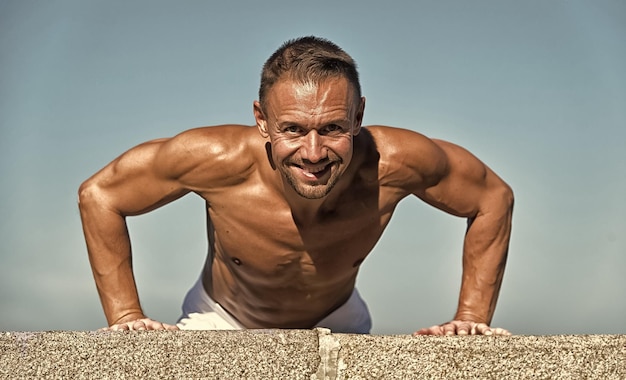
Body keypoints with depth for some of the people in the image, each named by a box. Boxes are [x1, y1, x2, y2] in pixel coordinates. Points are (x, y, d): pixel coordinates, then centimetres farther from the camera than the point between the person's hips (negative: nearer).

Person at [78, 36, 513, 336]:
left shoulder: (393, 163, -32)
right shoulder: (220, 159, -35)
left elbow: (494, 197, -13)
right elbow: (98, 194, -19)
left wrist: (472, 316, -17)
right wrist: (126, 316, -20)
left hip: (337, 325, 2)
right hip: (220, 328, -2)